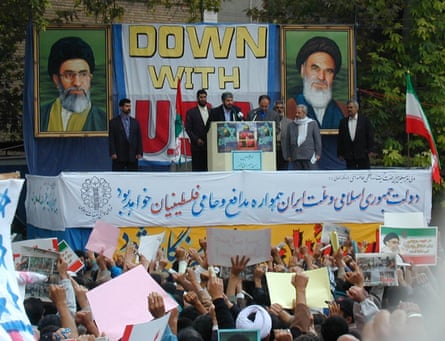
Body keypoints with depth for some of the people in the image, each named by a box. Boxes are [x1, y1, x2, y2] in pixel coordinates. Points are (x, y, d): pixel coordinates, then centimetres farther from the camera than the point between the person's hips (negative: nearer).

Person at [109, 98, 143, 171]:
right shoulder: (113, 122, 1)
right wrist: (113, 153, -12)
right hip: (119, 156, -3)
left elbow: (139, 138, 9)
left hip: (133, 156, 4)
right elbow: (111, 139, -4)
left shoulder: (135, 122, 12)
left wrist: (139, 153, 0)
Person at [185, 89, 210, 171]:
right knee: (197, 168, -2)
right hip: (197, 146, -3)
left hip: (210, 146, 3)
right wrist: (196, 140, -13)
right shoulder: (191, 112, 2)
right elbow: (188, 129, -2)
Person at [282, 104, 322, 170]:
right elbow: (287, 141, 13)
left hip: (309, 156, -3)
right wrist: (288, 155, 9)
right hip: (296, 156, 3)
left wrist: (318, 153, -2)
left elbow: (317, 139, 4)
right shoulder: (291, 125, 10)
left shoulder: (312, 124, 4)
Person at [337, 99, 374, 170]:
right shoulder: (343, 122, 8)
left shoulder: (365, 120, 1)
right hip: (349, 155, 2)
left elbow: (370, 135, -1)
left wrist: (370, 150, -7)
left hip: (363, 153, -2)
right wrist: (340, 153, 4)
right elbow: (340, 139, 9)